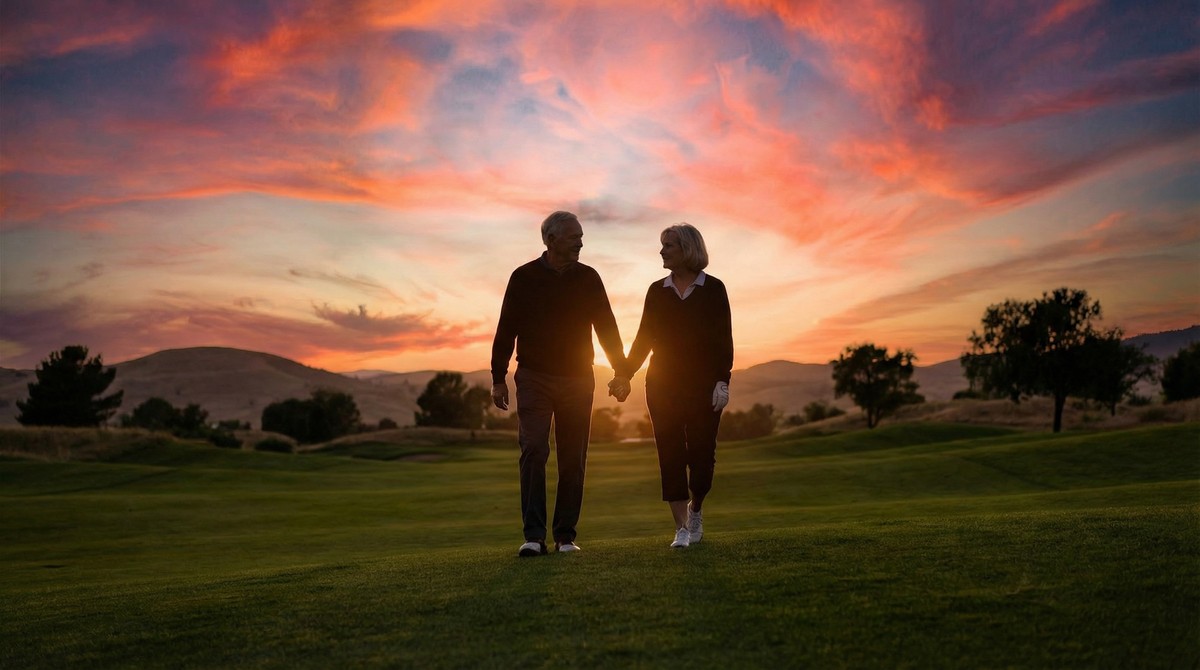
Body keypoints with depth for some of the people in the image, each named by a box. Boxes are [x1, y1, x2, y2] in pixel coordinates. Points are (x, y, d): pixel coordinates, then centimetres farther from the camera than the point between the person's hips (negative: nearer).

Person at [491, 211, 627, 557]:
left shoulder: (588, 278, 4)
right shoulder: (524, 278, -1)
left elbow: (607, 328, 8)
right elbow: (506, 330, 2)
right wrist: (498, 379, 0)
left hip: (577, 381, 2)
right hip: (534, 379, -2)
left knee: (573, 460, 3)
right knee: (533, 451, -12)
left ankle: (565, 536, 12)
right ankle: (534, 536, -8)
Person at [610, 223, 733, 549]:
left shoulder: (713, 289, 1)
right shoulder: (657, 291, 9)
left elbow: (724, 338, -3)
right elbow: (645, 337, 10)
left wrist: (722, 381, -11)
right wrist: (624, 373, 3)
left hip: (704, 385, -2)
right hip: (663, 385, 2)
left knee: (701, 452, -1)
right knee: (670, 454, -2)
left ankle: (695, 510, 27)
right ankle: (681, 528, 4)